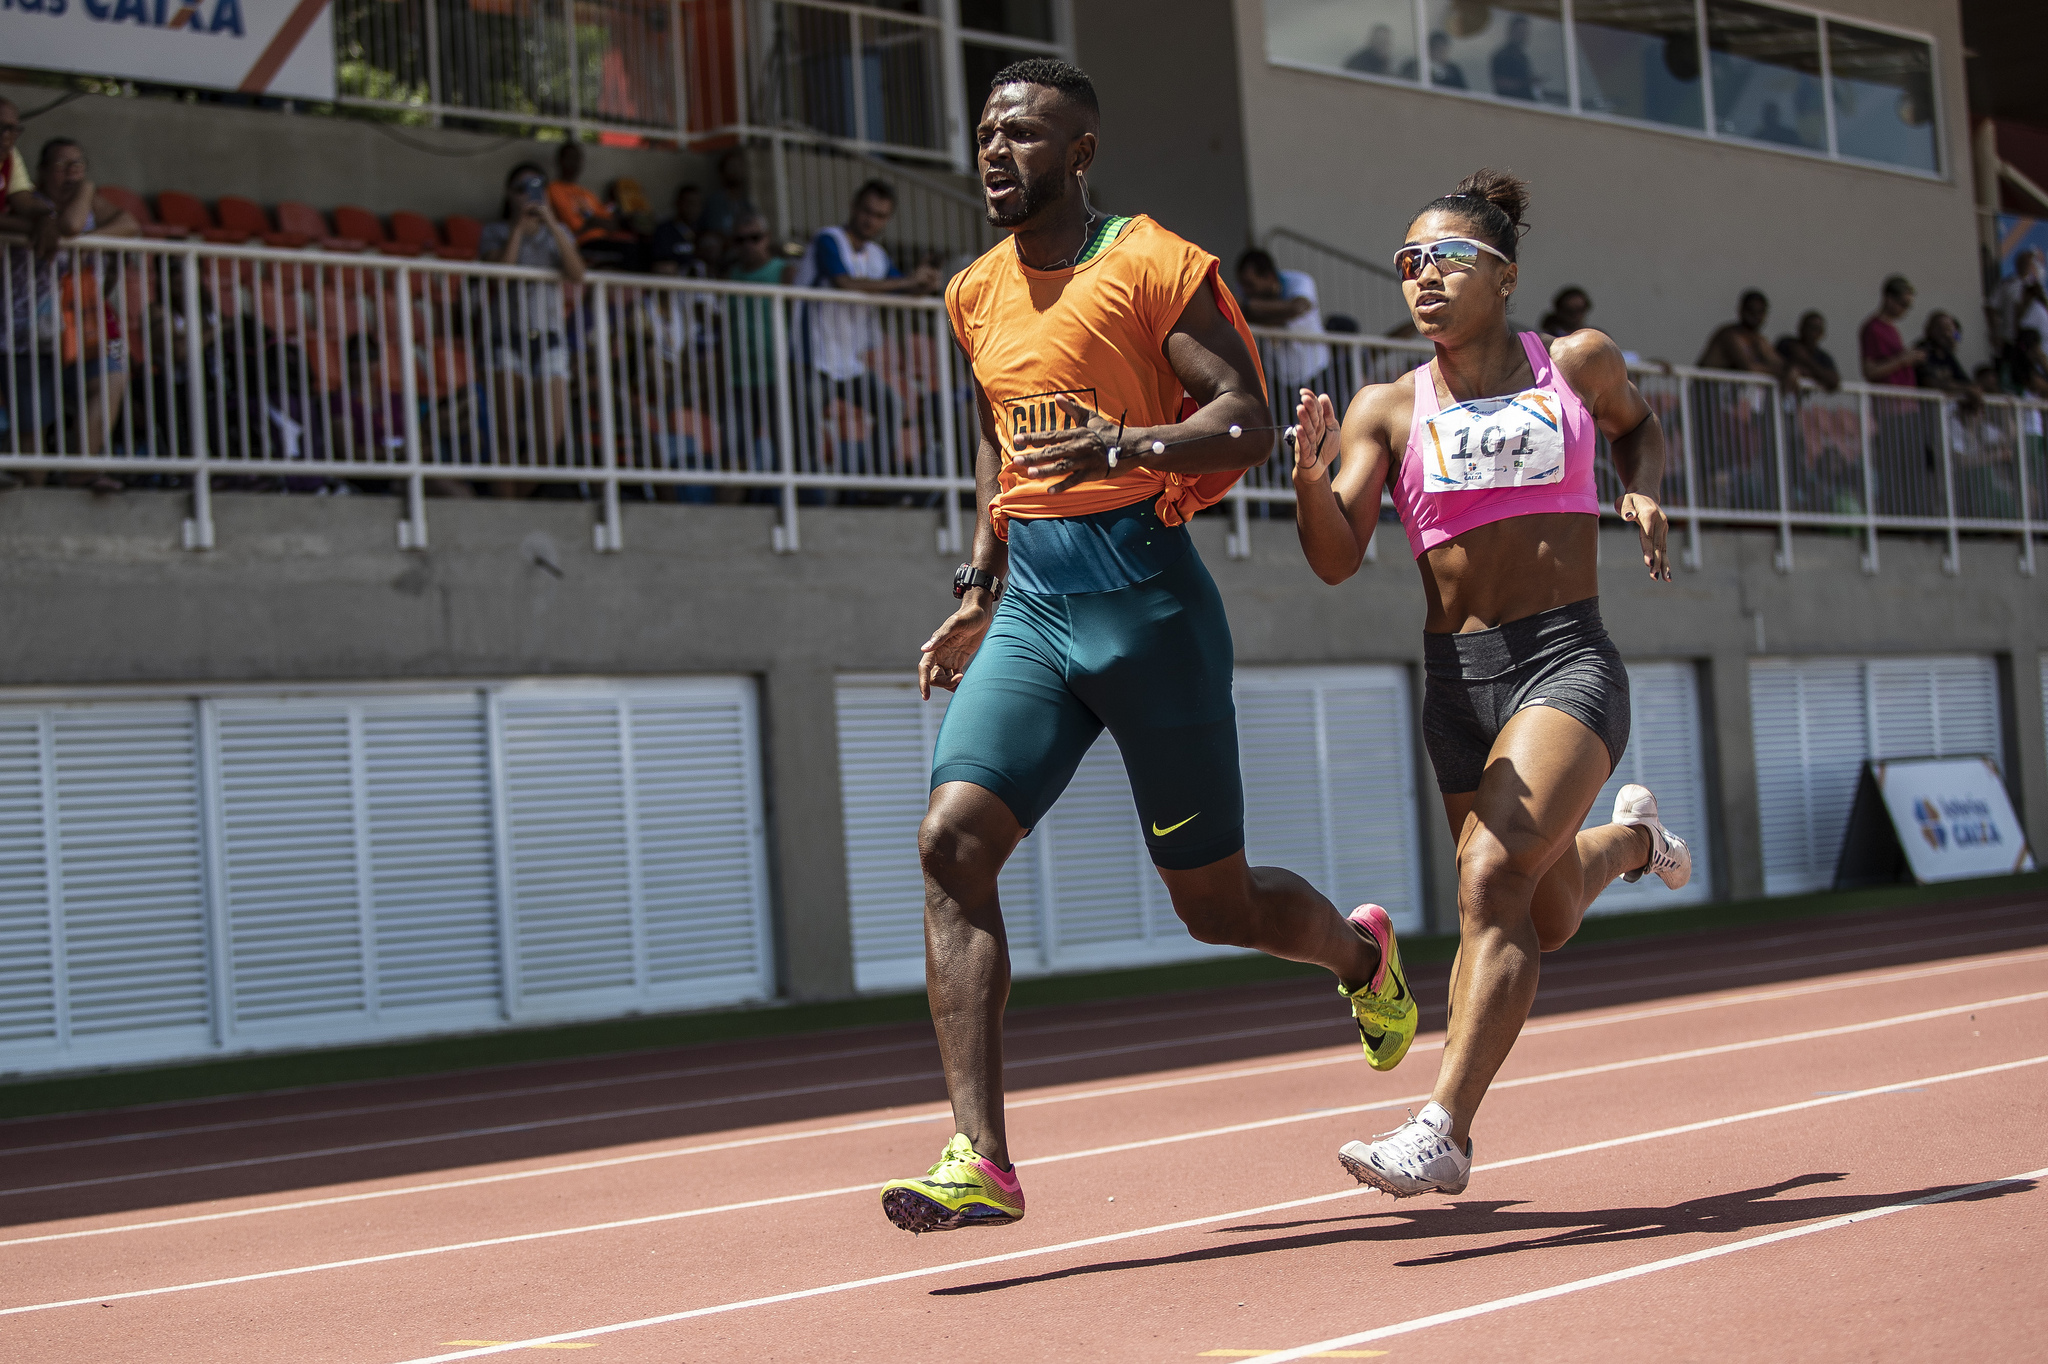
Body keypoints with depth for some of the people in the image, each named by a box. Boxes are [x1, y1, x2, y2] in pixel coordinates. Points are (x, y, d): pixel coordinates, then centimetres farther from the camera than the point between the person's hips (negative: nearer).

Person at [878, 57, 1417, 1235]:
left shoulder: (1154, 265, -7)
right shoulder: (977, 295, 13)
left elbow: (1249, 424, -14)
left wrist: (1117, 448, -30)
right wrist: (980, 589, 22)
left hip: (1146, 602, -5)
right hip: (1033, 610, 6)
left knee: (1217, 904, 5)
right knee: (954, 841, -16)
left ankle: (1362, 953, 41)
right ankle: (981, 1160, -18)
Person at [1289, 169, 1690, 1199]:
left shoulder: (1578, 365, 4)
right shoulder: (1387, 410, 3)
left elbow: (1636, 423, 27)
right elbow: (1336, 558, -5)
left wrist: (1642, 494, 5)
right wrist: (1310, 470, -25)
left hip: (1570, 661, -3)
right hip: (1458, 678, 3)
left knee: (1494, 875, -24)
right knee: (1540, 919, 14)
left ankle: (1443, 1129, -27)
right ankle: (1629, 837, 50)